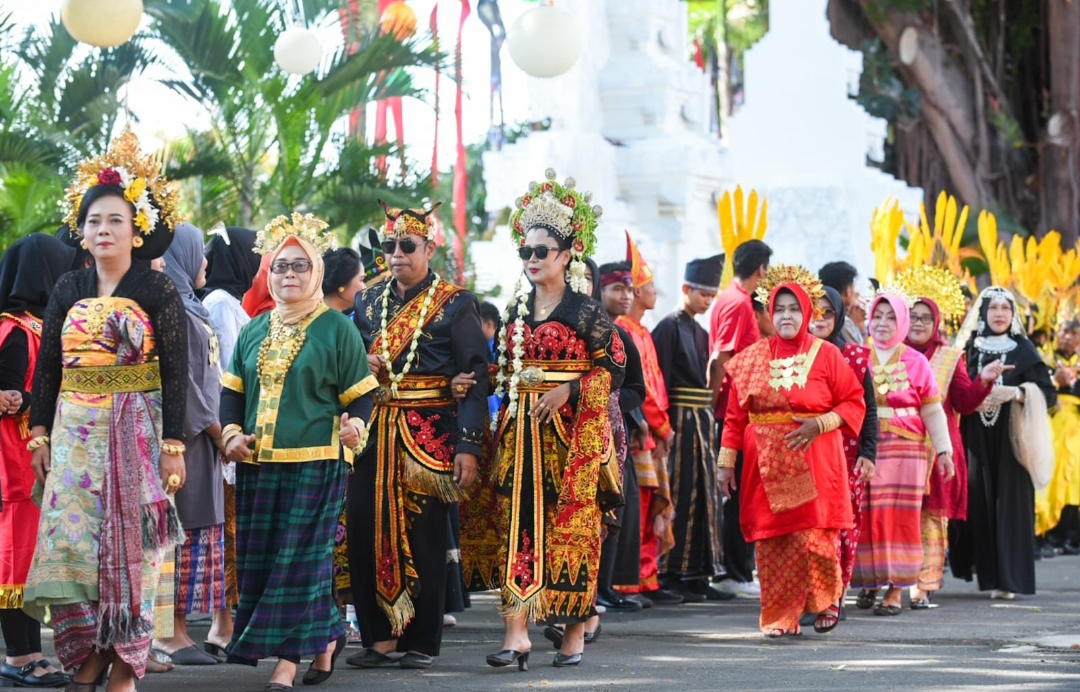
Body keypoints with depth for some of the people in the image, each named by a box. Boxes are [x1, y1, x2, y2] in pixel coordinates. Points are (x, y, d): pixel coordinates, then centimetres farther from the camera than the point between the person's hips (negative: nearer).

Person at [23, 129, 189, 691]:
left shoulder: (158, 291, -2)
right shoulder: (68, 290, 9)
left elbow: (176, 371, -5)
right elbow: (47, 366, 11)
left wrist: (173, 445, -10)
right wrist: (39, 433, 5)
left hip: (136, 430, -3)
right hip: (73, 433, 4)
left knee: (126, 543, -2)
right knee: (71, 540, -3)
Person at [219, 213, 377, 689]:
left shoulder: (336, 329, -1)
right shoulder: (254, 331, 14)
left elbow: (360, 394, -1)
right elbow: (233, 390, 18)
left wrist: (355, 426, -20)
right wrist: (232, 433, 1)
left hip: (314, 463, -6)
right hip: (258, 464, 6)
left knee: (298, 559, -6)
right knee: (257, 558, 7)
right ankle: (325, 639, 21)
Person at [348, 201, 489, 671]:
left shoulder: (455, 304, 0)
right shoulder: (367, 302, 14)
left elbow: (475, 379, -5)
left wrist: (468, 445, -14)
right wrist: (362, 366, -4)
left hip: (428, 435, -4)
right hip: (372, 435, 4)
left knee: (422, 536, -1)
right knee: (366, 533, 0)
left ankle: (421, 641, 7)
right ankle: (380, 636, 8)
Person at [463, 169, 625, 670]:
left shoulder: (585, 310, -2)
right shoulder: (515, 311, 14)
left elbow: (613, 366, -5)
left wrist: (566, 391, -15)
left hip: (571, 431, -4)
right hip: (519, 429, 4)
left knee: (570, 528, -1)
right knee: (516, 525, -5)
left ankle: (575, 629, 9)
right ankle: (516, 632, -10)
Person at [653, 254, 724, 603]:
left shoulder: (700, 333, 17)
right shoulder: (669, 328, -8)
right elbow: (661, 379, -14)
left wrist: (709, 417, 12)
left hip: (701, 421, 8)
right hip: (681, 420, -8)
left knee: (704, 497, 8)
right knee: (680, 498, -6)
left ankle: (698, 574, 12)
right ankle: (673, 577, -2)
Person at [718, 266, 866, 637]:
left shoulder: (827, 355, 3)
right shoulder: (752, 358, 9)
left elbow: (854, 403, 2)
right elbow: (735, 415, 9)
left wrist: (820, 424, -13)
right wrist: (726, 461, 3)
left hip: (814, 464, -2)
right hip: (767, 465, 2)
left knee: (812, 537, -9)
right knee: (771, 543, -2)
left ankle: (828, 599, 16)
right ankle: (780, 617, 7)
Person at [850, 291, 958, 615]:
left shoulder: (915, 362, 5)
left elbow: (932, 410, 6)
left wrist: (943, 450, 1)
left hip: (905, 451, -1)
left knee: (900, 518, -4)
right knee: (866, 518, -1)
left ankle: (896, 590, -1)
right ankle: (868, 583, 11)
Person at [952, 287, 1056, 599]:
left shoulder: (1023, 350, 5)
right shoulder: (969, 349, 9)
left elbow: (1047, 392, -1)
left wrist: (1015, 392, -17)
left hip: (1011, 439, -1)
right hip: (977, 440, 2)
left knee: (1009, 502, -6)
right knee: (980, 502, -5)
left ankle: (1008, 577, -6)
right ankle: (987, 573, 5)